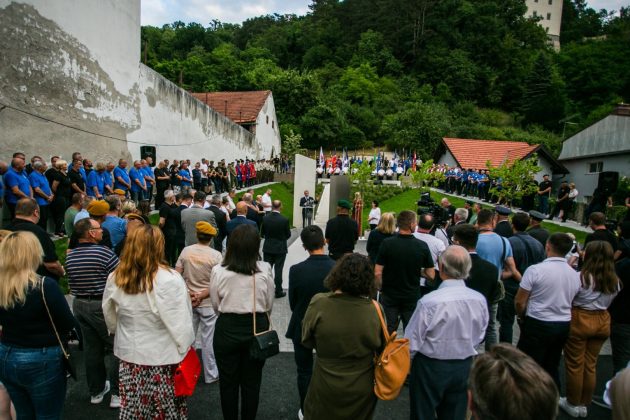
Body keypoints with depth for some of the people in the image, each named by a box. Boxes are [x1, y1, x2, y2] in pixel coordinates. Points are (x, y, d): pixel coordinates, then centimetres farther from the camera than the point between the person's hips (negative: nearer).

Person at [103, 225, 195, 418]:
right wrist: (185, 351, -4)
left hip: (129, 354, 5)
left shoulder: (115, 278, -6)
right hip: (162, 357, -4)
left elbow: (110, 318, 9)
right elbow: (181, 324, -18)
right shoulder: (169, 280, -23)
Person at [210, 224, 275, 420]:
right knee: (252, 381, 18)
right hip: (257, 328, 1)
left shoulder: (218, 271, -15)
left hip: (227, 328, 0)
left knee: (228, 381, 20)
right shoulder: (265, 269, -15)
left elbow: (216, 305, -2)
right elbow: (269, 305, -3)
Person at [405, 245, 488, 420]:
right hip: (464, 367, 5)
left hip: (430, 367, -4)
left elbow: (412, 341, -18)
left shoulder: (430, 301, -28)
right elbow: (480, 336, 4)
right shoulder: (480, 300, -13)